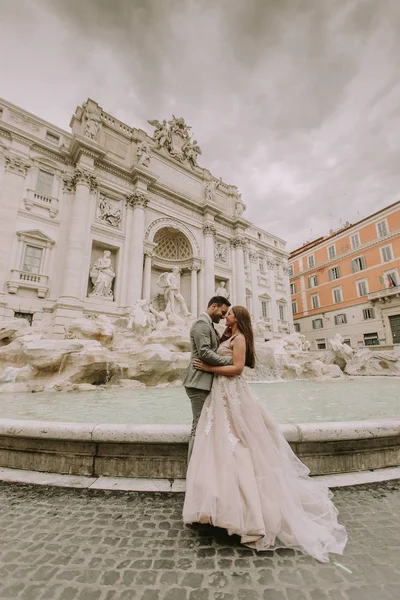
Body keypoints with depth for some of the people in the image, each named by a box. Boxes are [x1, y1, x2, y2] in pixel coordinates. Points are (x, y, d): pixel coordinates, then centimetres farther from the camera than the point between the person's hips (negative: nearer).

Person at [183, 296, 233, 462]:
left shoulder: (208, 324, 18)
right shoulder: (202, 323, -14)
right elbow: (204, 353, -24)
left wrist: (224, 336, 5)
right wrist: (231, 360, -20)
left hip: (205, 382, 10)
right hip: (199, 382, -10)